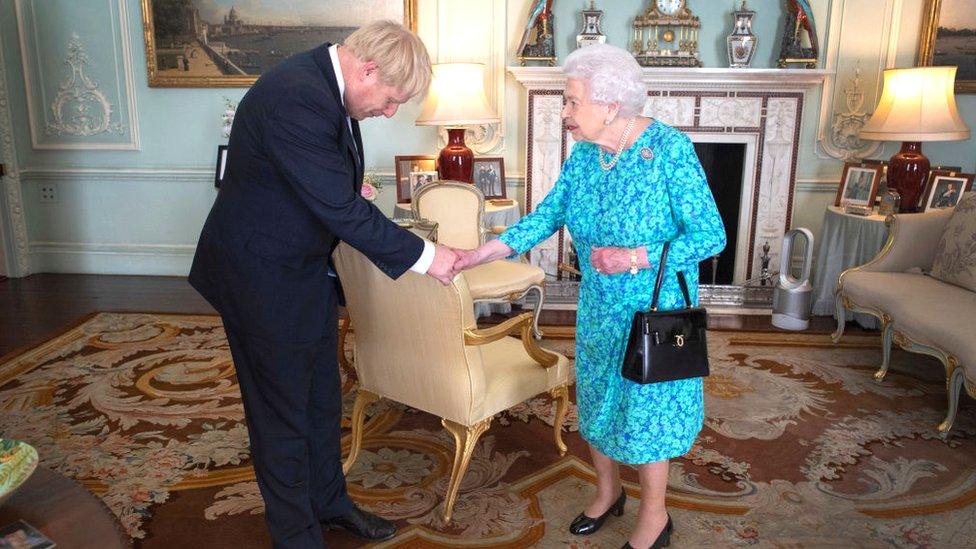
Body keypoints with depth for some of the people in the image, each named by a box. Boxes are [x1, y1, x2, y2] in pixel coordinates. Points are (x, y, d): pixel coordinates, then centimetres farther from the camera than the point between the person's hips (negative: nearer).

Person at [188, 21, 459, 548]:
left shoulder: (327, 85, 0)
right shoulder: (296, 97, -30)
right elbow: (341, 209, -29)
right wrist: (423, 255, -22)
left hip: (304, 268, 9)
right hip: (263, 278, -9)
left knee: (322, 399, 20)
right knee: (282, 413, 7)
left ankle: (328, 502, 40)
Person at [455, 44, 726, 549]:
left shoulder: (669, 148, -21)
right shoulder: (584, 152, -3)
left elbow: (711, 235, -20)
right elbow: (550, 213, 0)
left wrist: (636, 258, -30)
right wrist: (490, 250, -11)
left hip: (655, 309, -6)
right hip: (599, 308, 6)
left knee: (645, 407, 7)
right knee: (597, 398, 18)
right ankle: (607, 492, 43)